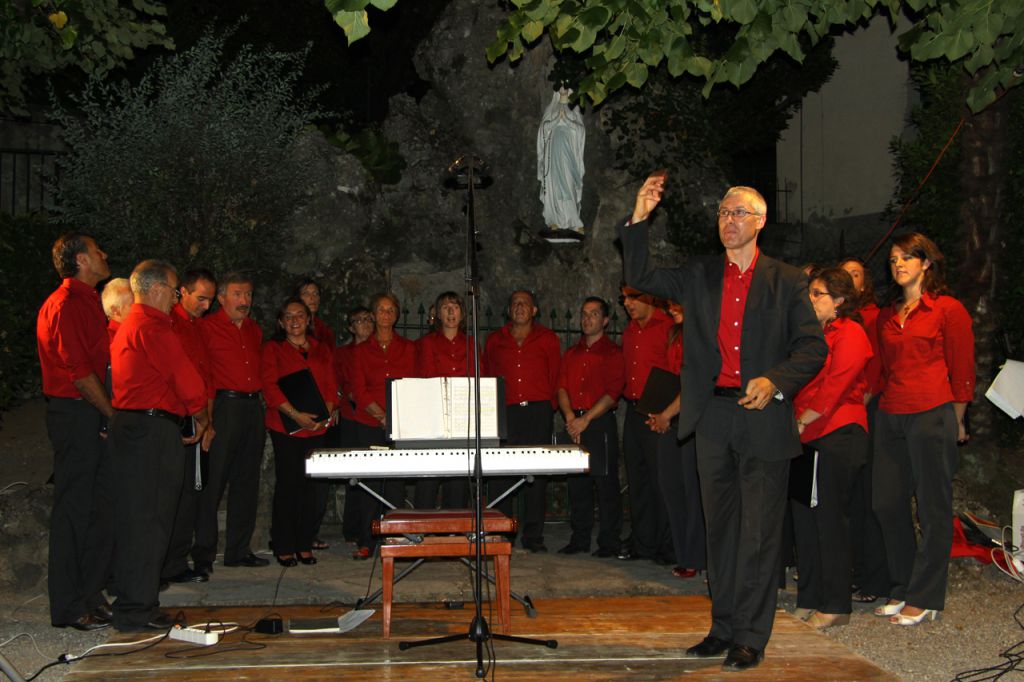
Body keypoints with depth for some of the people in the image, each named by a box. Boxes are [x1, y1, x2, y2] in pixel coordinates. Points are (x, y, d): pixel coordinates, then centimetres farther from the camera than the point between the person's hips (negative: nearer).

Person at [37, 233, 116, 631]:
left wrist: (112, 413, 12)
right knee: (73, 508, -3)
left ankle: (90, 593, 23)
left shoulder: (87, 301, 17)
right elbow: (78, 371, -18)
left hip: (96, 415, 9)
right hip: (74, 415, -9)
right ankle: (69, 607, 5)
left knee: (100, 507, 13)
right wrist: (113, 413, -11)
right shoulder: (65, 304, -14)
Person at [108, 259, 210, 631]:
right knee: (145, 520, -6)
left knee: (138, 519, 14)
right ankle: (137, 611, -3)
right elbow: (188, 382, -13)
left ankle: (134, 604, 21)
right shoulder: (154, 327, -12)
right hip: (152, 429, -10)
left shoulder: (128, 325, 20)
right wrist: (201, 417, 4)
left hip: (130, 427, 10)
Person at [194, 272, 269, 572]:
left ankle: (239, 550, 17)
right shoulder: (207, 327, -3)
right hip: (224, 406, -7)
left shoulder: (254, 329, 18)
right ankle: (203, 552, -1)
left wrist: (258, 396, 16)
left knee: (247, 481, 10)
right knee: (214, 479, -7)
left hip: (253, 406, 7)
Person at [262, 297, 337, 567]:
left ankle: (305, 545, 11)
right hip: (285, 426, -3)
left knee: (310, 484, 4)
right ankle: (284, 547, 5)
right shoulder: (273, 348, 5)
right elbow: (269, 385, -6)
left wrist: (326, 414, -5)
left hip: (317, 426, 3)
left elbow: (331, 385, 13)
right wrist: (295, 414, -17)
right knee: (287, 484, -3)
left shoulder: (321, 350, 17)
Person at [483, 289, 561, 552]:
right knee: (499, 475, -5)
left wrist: (548, 407, 6)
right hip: (503, 413, 1)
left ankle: (533, 536, 5)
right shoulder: (494, 340, 16)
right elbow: (487, 378, 17)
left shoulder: (547, 339, 12)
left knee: (537, 475, -1)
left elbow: (556, 377, 12)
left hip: (538, 413, -1)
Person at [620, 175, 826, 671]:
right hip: (713, 418, 4)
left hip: (763, 419, -4)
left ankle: (751, 636, 8)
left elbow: (813, 347, 0)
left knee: (759, 532, -1)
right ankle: (724, 627, 21)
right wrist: (639, 218, -2)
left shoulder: (786, 282, 3)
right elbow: (641, 276, 9)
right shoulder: (700, 276, 13)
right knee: (720, 528, 11)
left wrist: (776, 381, -17)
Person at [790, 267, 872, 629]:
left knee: (830, 518, -5)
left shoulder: (850, 334, -6)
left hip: (837, 435, -8)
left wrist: (802, 420, -12)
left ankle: (835, 606, 2)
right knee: (804, 517, 8)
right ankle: (809, 600, 16)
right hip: (806, 436, 8)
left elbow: (834, 387, -14)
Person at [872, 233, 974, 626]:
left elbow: (962, 372, 0)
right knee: (887, 505, 6)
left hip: (931, 415, -6)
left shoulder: (948, 310, -2)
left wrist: (955, 422, 2)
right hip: (889, 417, 6)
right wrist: (877, 401, 14)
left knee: (933, 508, 0)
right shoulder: (886, 316, 16)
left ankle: (925, 598, 7)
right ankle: (903, 589, 20)